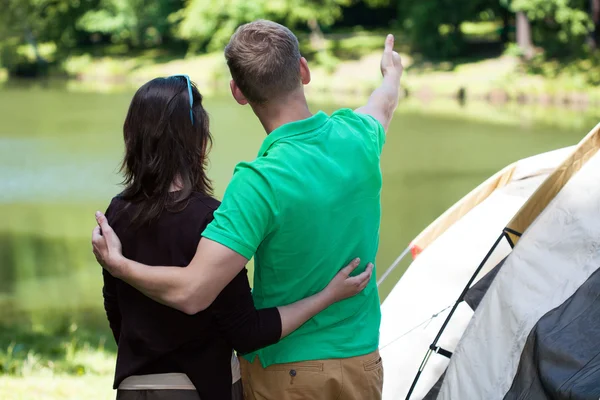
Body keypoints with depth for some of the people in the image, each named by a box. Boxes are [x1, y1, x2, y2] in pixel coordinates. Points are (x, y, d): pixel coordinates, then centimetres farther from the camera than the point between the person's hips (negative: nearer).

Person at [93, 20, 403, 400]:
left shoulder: (259, 182, -24)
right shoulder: (356, 136, -6)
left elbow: (191, 292, -29)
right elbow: (382, 108, 22)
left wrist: (118, 264, -11)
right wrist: (392, 72, 46)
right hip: (363, 364, 5)